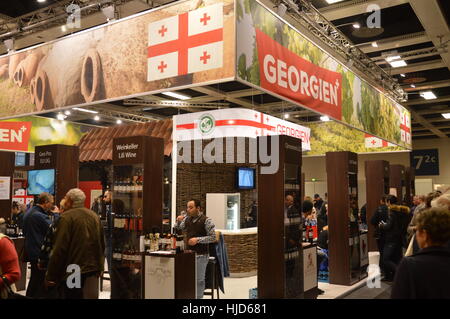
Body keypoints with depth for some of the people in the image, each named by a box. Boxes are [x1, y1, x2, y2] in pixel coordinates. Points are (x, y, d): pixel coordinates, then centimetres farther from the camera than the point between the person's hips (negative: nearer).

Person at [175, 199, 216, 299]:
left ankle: (198, 297, 14)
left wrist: (198, 239, -19)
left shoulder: (206, 220, -8)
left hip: (201, 255, -5)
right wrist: (178, 221, 0)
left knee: (199, 279, 2)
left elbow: (213, 237, -10)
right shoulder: (187, 219, 9)